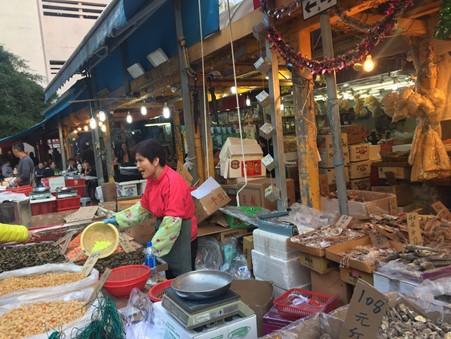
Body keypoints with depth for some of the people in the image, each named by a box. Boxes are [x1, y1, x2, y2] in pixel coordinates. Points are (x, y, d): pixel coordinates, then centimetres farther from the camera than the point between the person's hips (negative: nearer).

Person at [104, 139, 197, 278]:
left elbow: (172, 221, -28)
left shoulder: (172, 181, -25)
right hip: (165, 234, 8)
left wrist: (154, 249, -26)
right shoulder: (152, 180, 2)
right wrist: (117, 219, 5)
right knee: (168, 278, 18)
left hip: (181, 237, -8)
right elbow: (143, 207, 13)